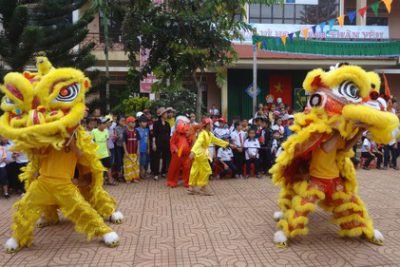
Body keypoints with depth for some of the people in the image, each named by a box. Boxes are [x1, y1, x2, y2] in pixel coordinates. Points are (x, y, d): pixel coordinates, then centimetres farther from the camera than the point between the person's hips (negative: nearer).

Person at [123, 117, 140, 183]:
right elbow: (124, 142, -7)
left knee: (135, 165, 9)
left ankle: (135, 177, 18)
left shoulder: (136, 131, 2)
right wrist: (125, 151, -10)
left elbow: (138, 141, 6)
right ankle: (128, 178, 10)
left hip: (135, 152, 3)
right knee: (128, 165, 1)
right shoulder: (126, 132, -8)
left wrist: (138, 150, 1)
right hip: (128, 152, -3)